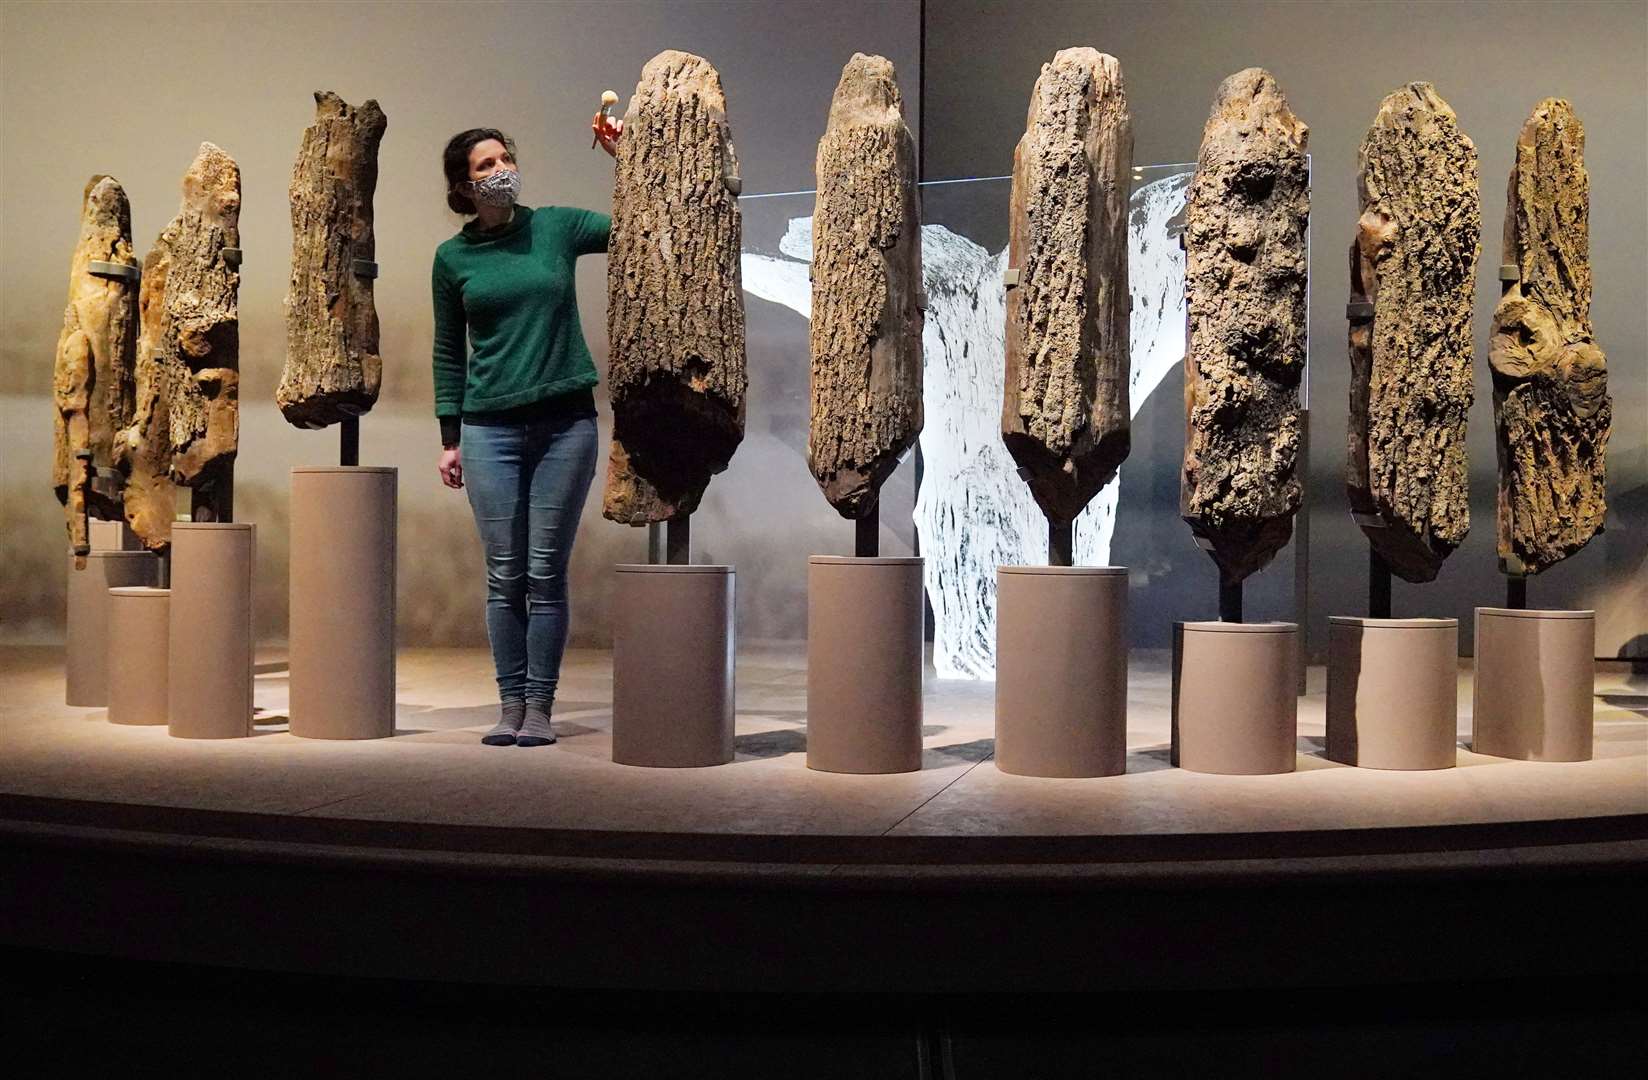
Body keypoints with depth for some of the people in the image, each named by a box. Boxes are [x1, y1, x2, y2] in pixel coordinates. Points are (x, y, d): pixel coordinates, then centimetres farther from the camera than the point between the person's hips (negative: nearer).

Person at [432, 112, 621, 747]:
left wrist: (624, 158, -9)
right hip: (491, 428, 1)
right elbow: (448, 351, 11)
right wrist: (450, 438, 8)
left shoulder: (556, 227, 4)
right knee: (505, 574, 2)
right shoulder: (453, 258, 6)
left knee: (547, 573, 0)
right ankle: (510, 704, 11)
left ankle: (539, 707, 7)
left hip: (566, 420, 0)